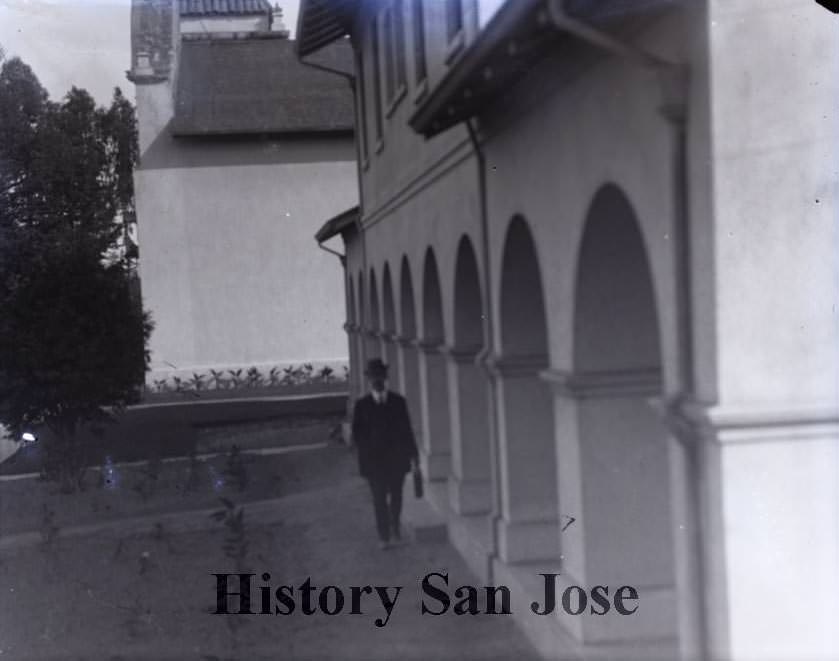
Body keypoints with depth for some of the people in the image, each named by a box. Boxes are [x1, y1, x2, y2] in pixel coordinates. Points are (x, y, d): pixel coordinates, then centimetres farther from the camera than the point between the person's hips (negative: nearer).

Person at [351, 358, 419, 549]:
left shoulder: (398, 401, 1)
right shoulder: (362, 405, -1)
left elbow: (407, 429, 5)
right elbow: (357, 433, 3)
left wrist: (412, 454, 3)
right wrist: (368, 451, -9)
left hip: (396, 459, 1)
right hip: (374, 461, -1)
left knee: (396, 496, 10)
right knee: (379, 499, 1)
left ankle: (395, 526, 35)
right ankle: (383, 535, 11)